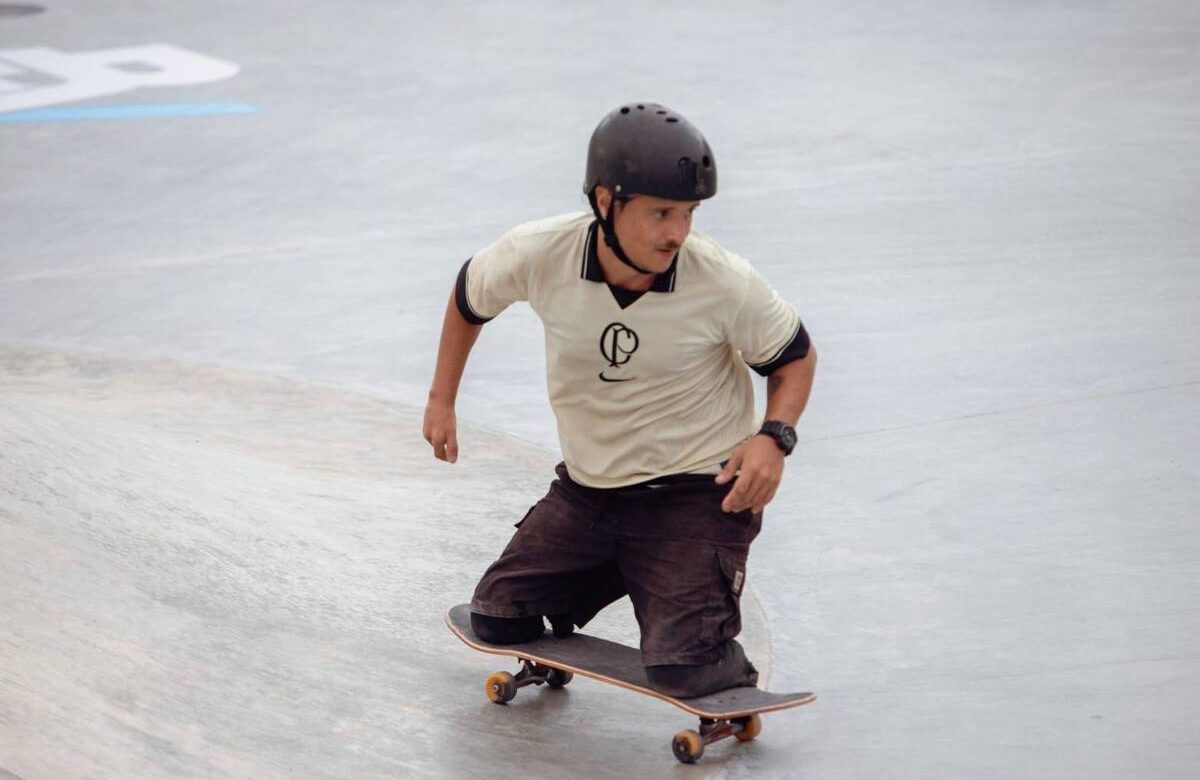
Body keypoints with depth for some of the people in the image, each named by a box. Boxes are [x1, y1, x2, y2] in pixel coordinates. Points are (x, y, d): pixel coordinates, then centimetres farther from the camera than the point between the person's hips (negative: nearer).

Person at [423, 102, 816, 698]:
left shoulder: (724, 283, -22)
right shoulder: (537, 256, -17)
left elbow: (795, 356, -2)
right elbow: (470, 294, 7)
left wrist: (774, 436, -21)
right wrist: (441, 400, 13)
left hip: (699, 492, -4)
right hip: (586, 489, 4)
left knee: (681, 670, -18)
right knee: (498, 619, 6)